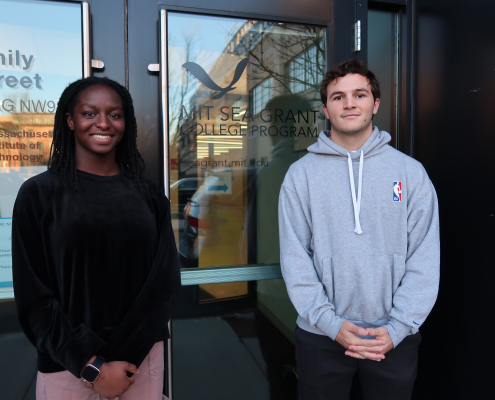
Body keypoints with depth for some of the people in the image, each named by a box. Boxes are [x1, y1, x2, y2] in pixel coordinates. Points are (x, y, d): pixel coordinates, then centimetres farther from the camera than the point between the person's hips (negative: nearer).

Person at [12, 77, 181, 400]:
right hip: (67, 369, -1)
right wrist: (92, 367, -11)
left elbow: (166, 280, -3)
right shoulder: (39, 194, -4)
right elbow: (33, 296, -6)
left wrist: (126, 359, -12)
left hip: (143, 361, 2)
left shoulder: (149, 196, 1)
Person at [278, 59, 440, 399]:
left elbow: (425, 260, -4)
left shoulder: (411, 172, -1)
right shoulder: (301, 174, -2)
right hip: (321, 336, 0)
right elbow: (294, 259, -6)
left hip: (395, 338, 1)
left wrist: (397, 328, -10)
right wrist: (330, 323, -12)